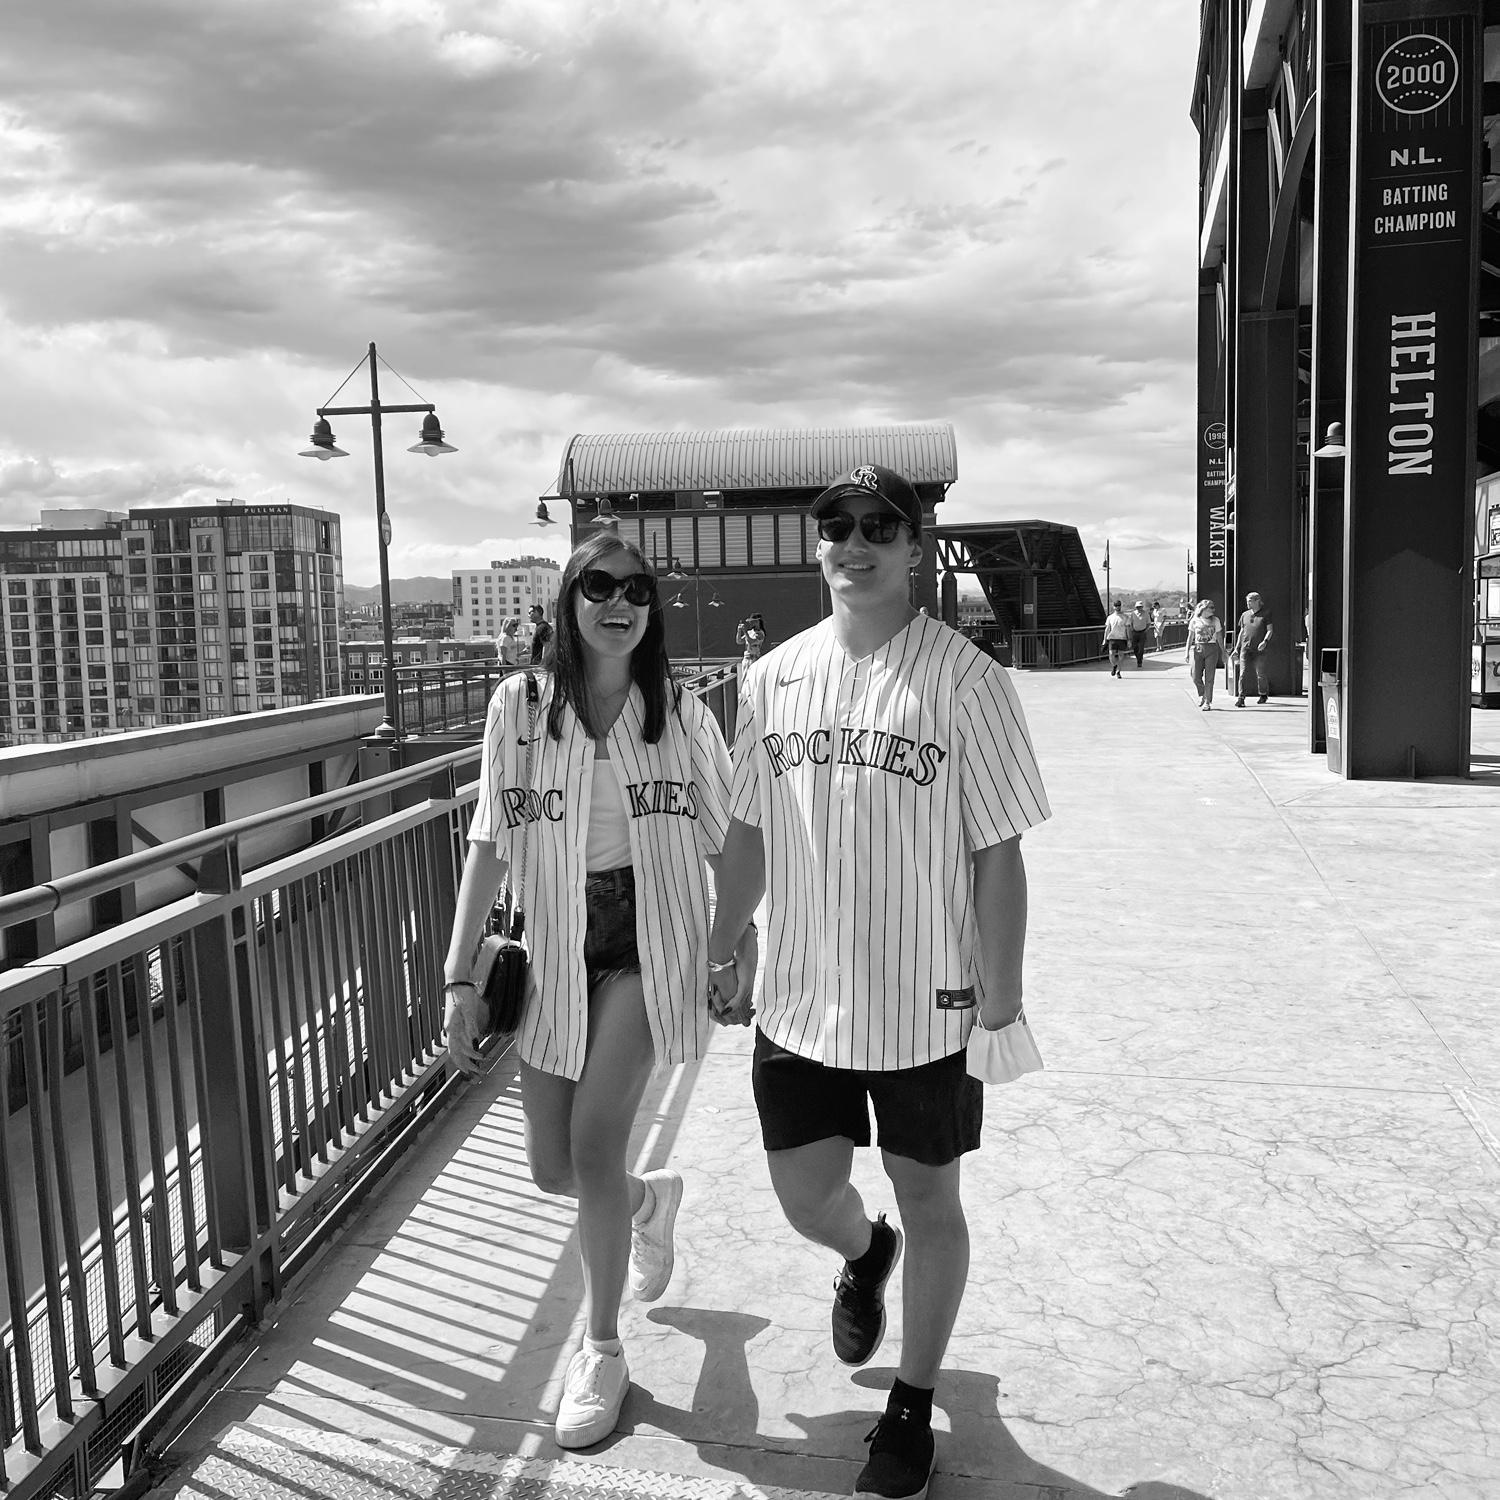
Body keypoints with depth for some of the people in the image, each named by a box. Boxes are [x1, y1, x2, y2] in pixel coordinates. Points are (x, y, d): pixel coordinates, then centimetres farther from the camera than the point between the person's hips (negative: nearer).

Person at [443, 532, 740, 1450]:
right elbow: (490, 845, -2)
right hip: (554, 950, 2)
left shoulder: (682, 714, -3)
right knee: (552, 1169, 9)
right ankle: (649, 1199, 46)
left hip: (647, 941, -2)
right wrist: (460, 977, -4)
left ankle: (604, 1350, 14)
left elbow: (728, 841, 5)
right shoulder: (521, 703, -4)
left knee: (594, 1148, -12)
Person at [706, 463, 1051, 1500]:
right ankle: (866, 1256, 50)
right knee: (805, 1196, 13)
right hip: (800, 997, 4)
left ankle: (913, 1407, 36)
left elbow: (999, 853, -10)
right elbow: (750, 827, 11)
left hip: (927, 1003, -3)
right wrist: (726, 950, 13)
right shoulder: (778, 675, 2)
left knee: (929, 1200, 13)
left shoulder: (963, 677, -11)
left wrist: (1000, 1004, -11)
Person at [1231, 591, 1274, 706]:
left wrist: (1265, 641, -19)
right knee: (1243, 673, -9)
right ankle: (1241, 698, -13)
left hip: (1259, 649, -2)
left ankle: (1263, 694, 29)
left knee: (1260, 674, 6)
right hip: (1245, 648, 2)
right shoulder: (1245, 615, 13)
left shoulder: (1266, 614, 2)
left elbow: (1269, 630, -1)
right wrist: (1236, 648, 14)